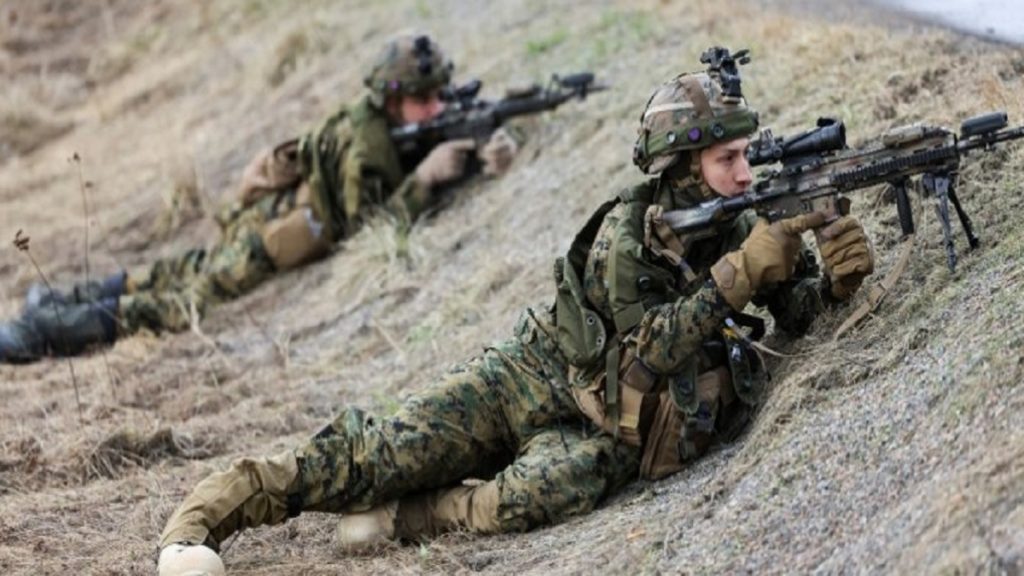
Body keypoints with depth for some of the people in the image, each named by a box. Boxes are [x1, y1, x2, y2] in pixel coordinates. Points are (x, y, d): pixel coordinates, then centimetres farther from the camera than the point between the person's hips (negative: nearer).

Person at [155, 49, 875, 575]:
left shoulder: (738, 227, -2)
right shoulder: (628, 233, -17)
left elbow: (795, 309, 2)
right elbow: (654, 348, -23)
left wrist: (837, 276, -21)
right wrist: (739, 275, -31)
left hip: (599, 433, 3)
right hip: (533, 378, -3)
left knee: (526, 501, -34)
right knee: (389, 453, -16)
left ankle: (395, 518, -12)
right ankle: (200, 517, -7)